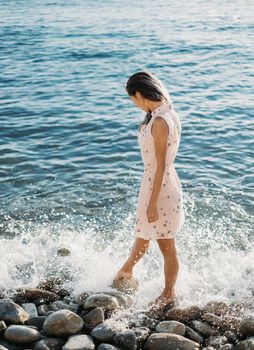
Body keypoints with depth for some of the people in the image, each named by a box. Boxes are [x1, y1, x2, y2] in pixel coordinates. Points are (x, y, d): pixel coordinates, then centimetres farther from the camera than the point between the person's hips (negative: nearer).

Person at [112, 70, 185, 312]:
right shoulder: (167, 113, 3)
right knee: (142, 235, 29)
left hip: (160, 188, -9)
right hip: (153, 183, 9)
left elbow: (160, 167, -24)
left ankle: (168, 294, 32)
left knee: (166, 246, 12)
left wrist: (152, 204, -18)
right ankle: (126, 271, 52)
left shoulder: (159, 122, -26)